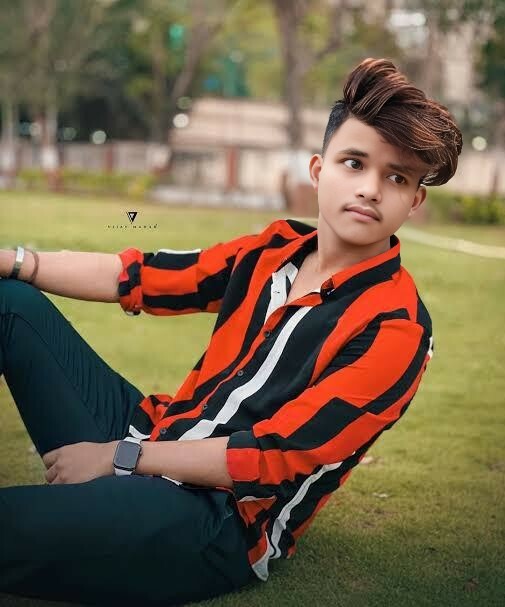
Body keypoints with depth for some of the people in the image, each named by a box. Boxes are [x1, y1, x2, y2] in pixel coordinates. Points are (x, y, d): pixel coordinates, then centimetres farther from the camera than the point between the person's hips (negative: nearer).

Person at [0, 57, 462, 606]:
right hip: (152, 433, 7)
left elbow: (274, 456, -19)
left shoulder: (395, 329, -16)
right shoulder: (276, 248, 4)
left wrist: (119, 456, -14)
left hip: (217, 521, -7)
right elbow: (134, 278, 6)